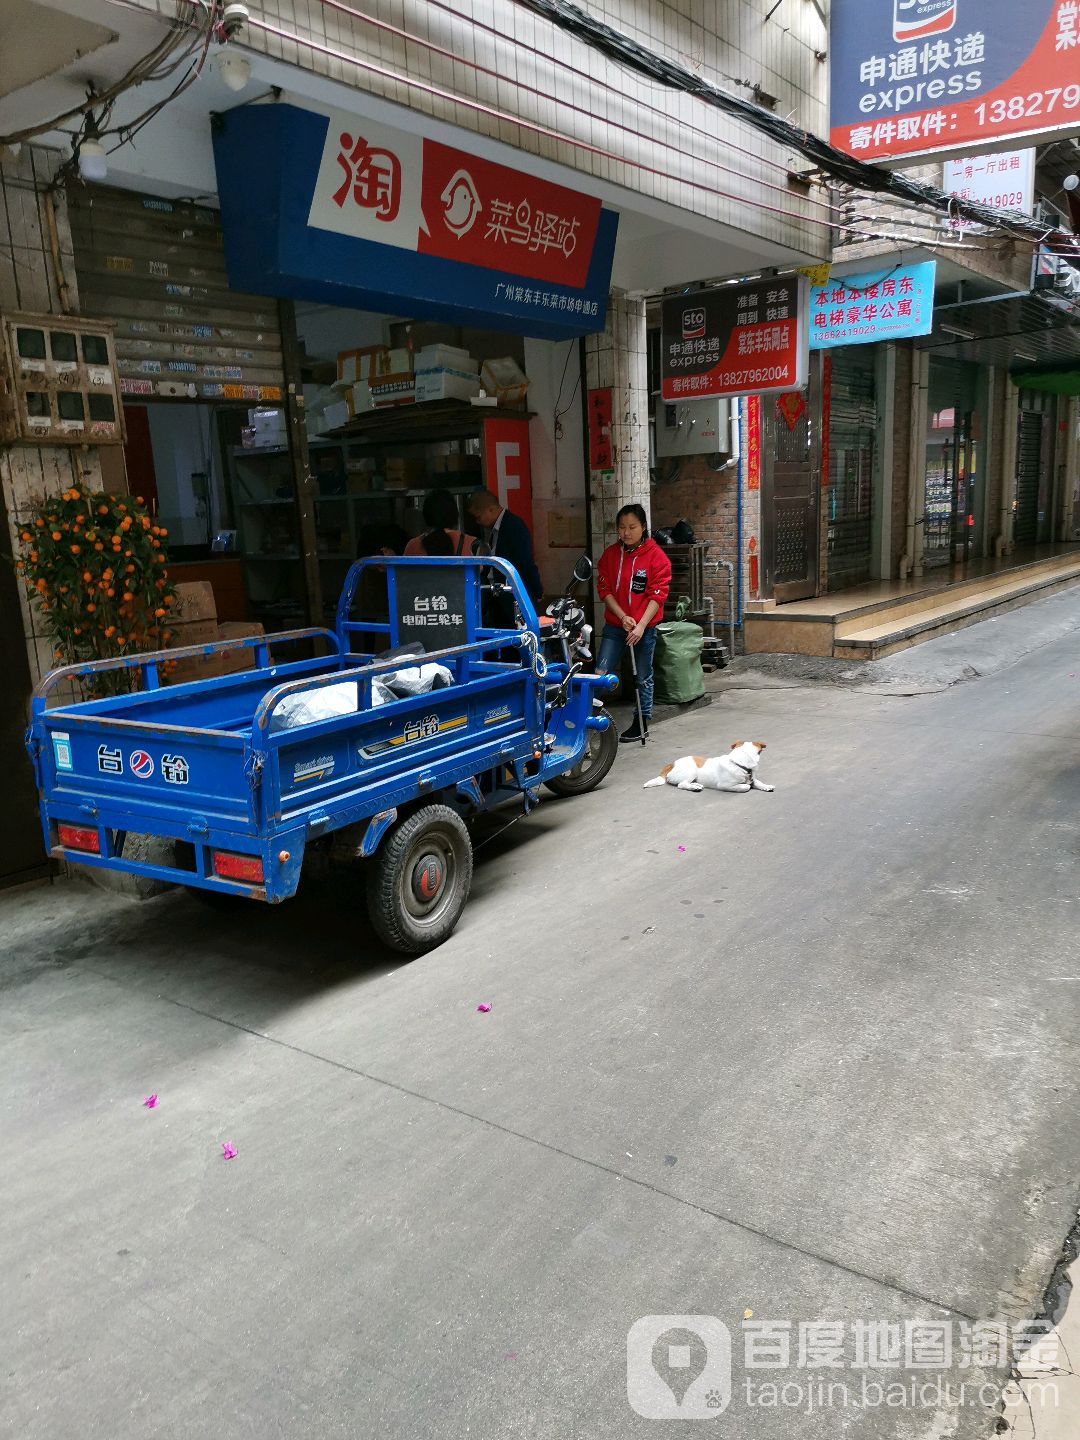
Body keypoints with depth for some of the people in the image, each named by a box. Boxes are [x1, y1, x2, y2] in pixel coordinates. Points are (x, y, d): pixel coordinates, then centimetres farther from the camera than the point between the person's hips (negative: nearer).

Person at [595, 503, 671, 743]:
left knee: (643, 677, 9)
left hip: (644, 626, -2)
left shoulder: (656, 556, -6)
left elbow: (657, 595, -10)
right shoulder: (610, 554, 4)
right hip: (615, 624, 3)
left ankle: (641, 723, 21)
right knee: (601, 674, -8)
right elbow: (604, 589, 1)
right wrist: (623, 617, -11)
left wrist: (641, 626, -17)